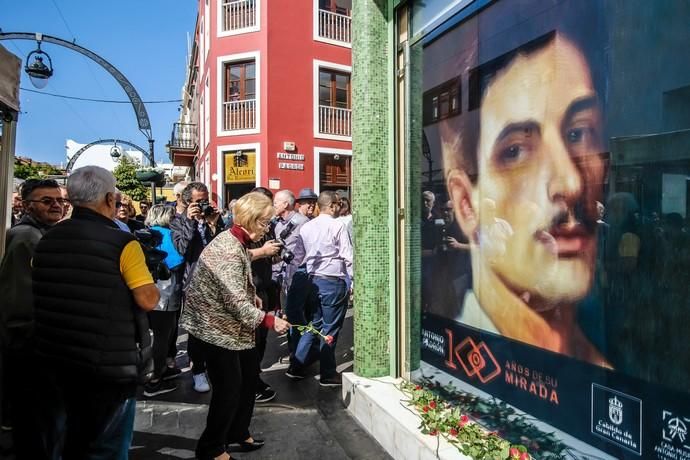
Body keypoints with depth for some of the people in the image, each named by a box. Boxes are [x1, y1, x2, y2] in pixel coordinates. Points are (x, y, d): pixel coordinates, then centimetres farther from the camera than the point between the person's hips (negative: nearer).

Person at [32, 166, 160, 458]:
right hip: (108, 364, -6)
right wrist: (152, 285, 2)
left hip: (53, 359, 6)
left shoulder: (46, 241, 4)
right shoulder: (122, 243, -17)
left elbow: (42, 295, 15)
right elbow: (148, 300, -19)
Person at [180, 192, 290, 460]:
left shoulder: (238, 243, 7)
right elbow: (236, 301, -28)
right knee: (229, 388, 0)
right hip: (215, 327, -10)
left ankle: (238, 432, 37)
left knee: (249, 376, 18)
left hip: (231, 324, 10)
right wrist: (268, 320, -24)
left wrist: (252, 296, 5)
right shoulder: (228, 249, -25)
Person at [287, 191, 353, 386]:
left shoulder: (306, 227, 8)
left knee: (314, 324, 18)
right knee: (330, 329, 4)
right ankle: (328, 374, 15)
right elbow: (348, 256, -13)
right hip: (334, 281, -6)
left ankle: (296, 366, 21)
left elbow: (298, 257, 11)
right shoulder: (338, 226, -10)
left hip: (313, 280, 6)